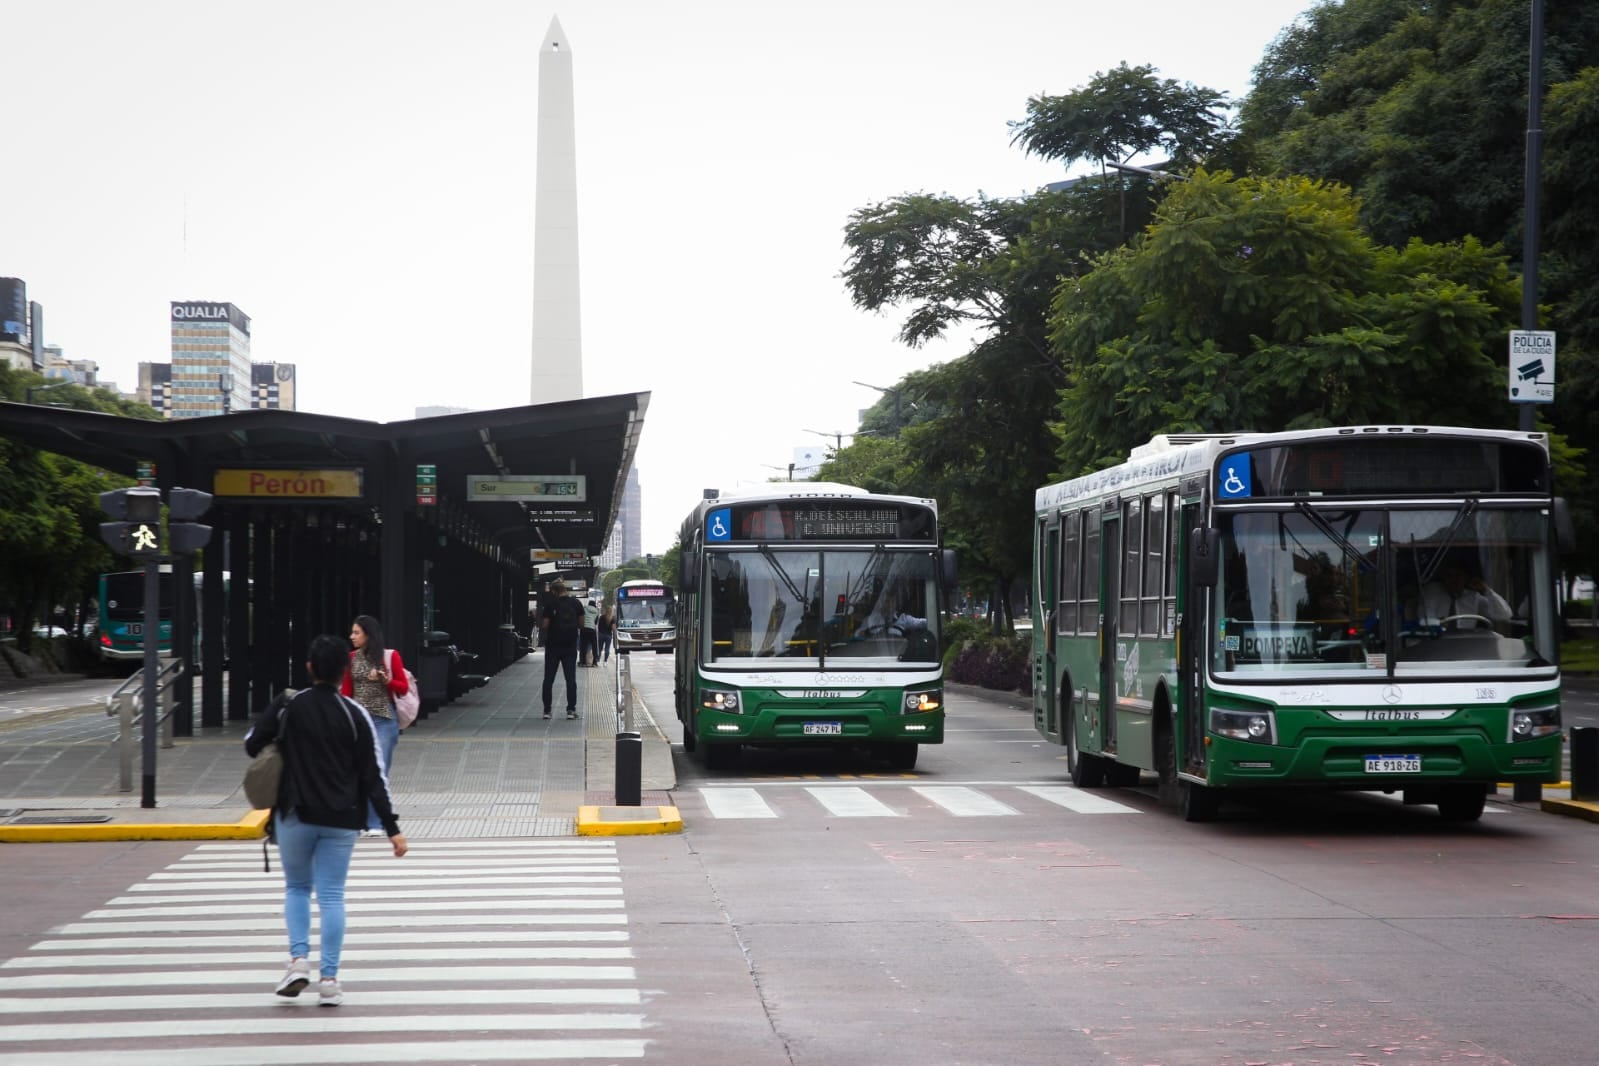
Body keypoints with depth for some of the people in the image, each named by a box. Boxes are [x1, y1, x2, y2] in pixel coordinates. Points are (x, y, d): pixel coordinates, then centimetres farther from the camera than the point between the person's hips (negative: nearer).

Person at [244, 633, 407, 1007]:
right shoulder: (354, 715, -4)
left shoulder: (288, 707, -4)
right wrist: (392, 828, -3)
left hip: (295, 815, 0)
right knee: (332, 895, 4)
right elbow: (373, 777, -5)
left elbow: (251, 744, 0)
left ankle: (299, 959, -2)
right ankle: (329, 979, 0)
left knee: (296, 888, 17)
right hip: (341, 819, 0)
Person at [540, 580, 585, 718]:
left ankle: (547, 710, 5)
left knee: (549, 679, 7)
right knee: (571, 678, 5)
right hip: (570, 646, 2)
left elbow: (544, 625, -11)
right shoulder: (576, 604, -1)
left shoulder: (551, 605, -10)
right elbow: (581, 624, 2)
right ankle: (571, 709, 0)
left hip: (553, 646, -2)